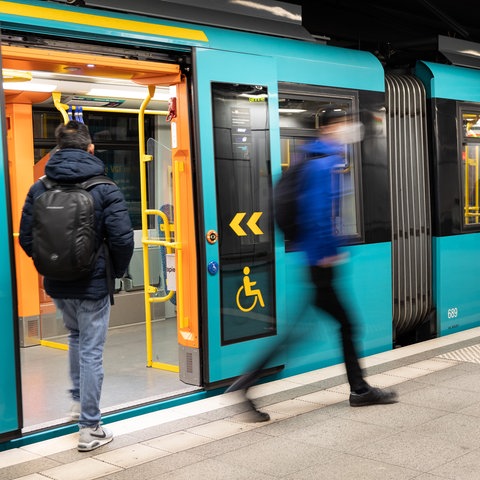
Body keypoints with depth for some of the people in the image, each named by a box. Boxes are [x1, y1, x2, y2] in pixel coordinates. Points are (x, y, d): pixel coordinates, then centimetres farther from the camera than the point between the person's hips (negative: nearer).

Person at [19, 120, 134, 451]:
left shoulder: (39, 188, 1)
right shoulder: (105, 189, -12)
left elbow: (26, 238, 3)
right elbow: (123, 239, -16)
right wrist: (117, 272, 2)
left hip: (57, 285, 5)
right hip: (93, 284, -5)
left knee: (76, 337, 28)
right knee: (91, 351, 2)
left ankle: (78, 402, 38)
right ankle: (90, 428, 7)